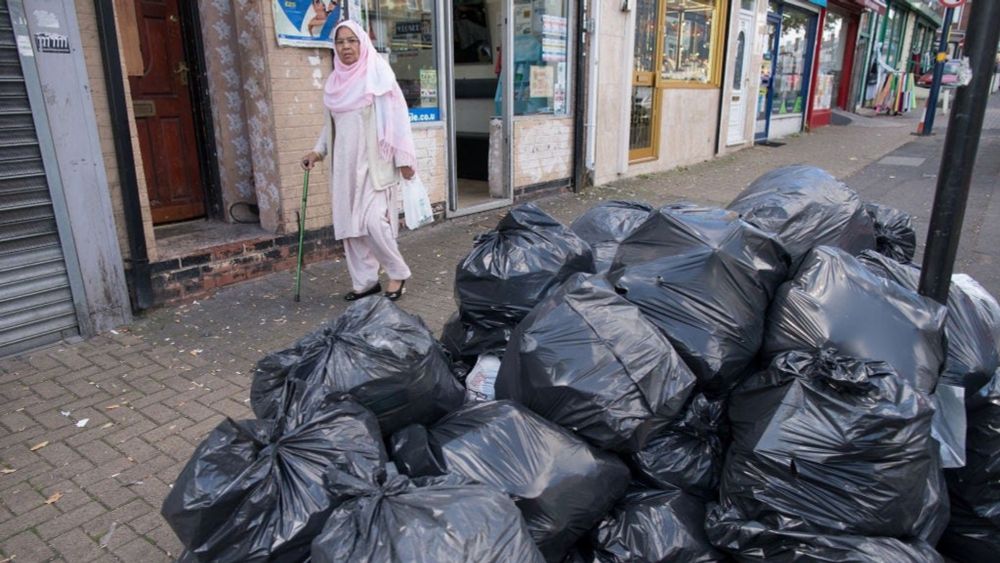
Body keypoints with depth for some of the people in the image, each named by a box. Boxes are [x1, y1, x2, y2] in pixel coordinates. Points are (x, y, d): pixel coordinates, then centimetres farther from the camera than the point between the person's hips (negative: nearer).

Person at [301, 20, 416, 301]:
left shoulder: (378, 75, -5)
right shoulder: (335, 81, 11)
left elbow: (396, 119, -7)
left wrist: (403, 158, -10)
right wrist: (318, 151, 10)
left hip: (374, 162, -6)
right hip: (345, 164, 6)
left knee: (373, 221, -14)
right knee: (349, 224, 6)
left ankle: (398, 273, 7)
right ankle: (365, 281, 18)